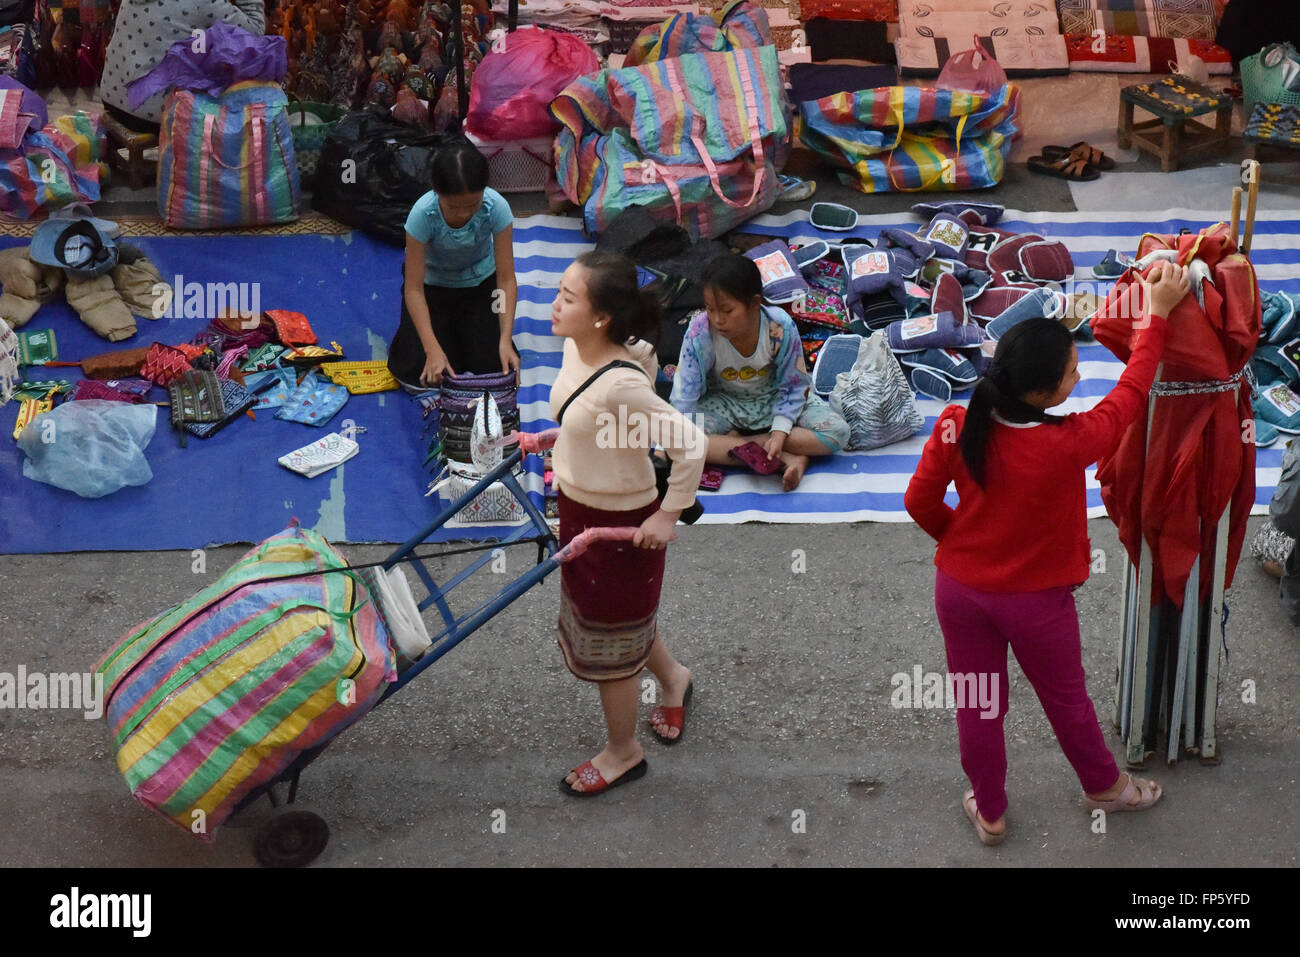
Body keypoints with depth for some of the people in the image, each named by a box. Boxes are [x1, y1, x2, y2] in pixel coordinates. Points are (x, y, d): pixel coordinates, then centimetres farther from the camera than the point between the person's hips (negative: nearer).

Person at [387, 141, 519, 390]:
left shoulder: (496, 208, -32)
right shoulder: (423, 214, -34)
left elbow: (506, 279, -25)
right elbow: (414, 288, -28)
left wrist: (505, 341, -35)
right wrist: (433, 349, -38)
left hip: (479, 282, 1)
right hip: (432, 283, -1)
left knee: (493, 366, -12)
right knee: (420, 374, -14)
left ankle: (460, 322, 20)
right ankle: (446, 324, 18)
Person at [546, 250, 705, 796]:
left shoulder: (620, 386, -35)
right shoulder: (576, 348, -9)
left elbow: (690, 445, -30)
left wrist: (668, 516, -20)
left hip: (619, 525, -8)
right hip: (579, 508, 8)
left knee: (607, 643, 12)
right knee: (624, 615, 28)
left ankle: (622, 753, 35)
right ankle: (672, 676, 57)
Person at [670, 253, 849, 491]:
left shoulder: (780, 327, -25)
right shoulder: (700, 331, -26)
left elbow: (792, 387, -13)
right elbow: (684, 395, -22)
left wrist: (779, 434, -25)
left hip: (774, 399, 0)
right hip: (723, 404, 0)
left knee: (838, 431, -21)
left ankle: (734, 441, -25)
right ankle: (787, 459, -33)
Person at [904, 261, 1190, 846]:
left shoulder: (956, 426, -22)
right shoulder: (1067, 445, -31)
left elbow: (920, 502, -9)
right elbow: (1129, 396, -14)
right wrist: (1157, 315, -4)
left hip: (960, 589, 3)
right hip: (1034, 599, -2)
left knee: (978, 706, 20)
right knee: (1066, 698, 23)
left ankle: (989, 813, 40)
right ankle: (1103, 786, 49)